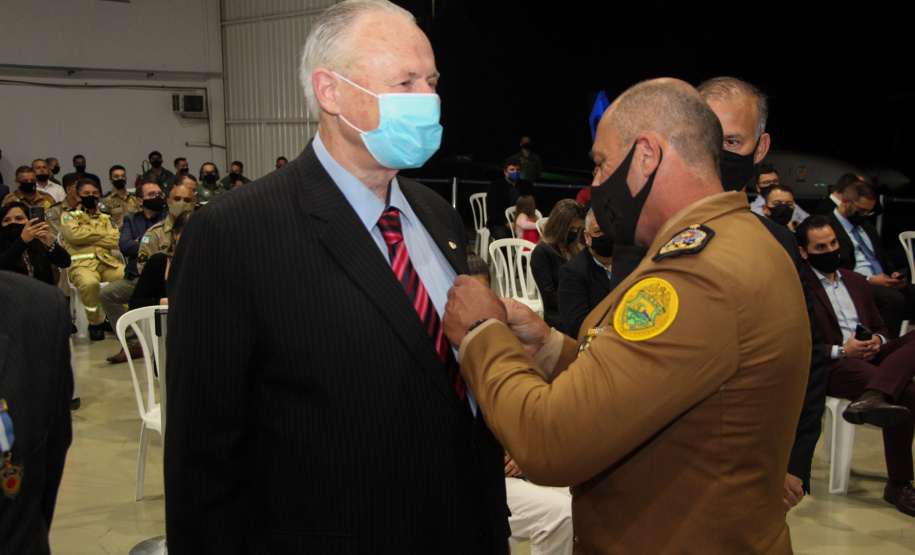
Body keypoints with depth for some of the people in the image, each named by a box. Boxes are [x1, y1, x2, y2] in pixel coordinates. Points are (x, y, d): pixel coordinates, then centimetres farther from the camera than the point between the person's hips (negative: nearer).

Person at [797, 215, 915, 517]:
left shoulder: (856, 281, 26)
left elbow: (880, 326, 26)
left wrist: (878, 341, 0)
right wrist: (841, 351, -18)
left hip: (869, 357, 7)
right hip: (831, 368, -7)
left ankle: (873, 398, -44)